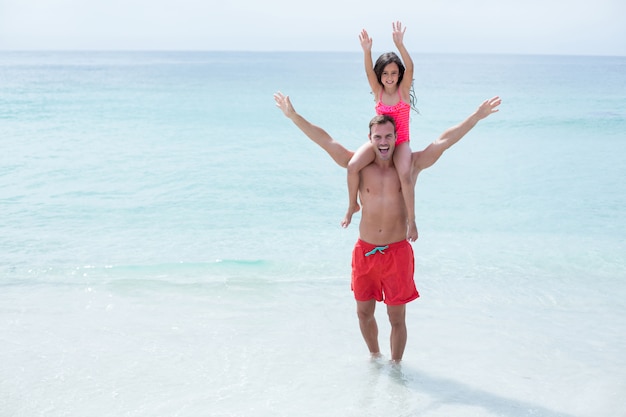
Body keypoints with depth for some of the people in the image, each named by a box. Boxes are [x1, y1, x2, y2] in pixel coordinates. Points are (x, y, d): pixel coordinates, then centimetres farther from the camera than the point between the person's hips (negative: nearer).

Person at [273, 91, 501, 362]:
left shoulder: (411, 165, -1)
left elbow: (444, 141, -6)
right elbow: (324, 140, -2)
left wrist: (477, 116, -12)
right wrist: (293, 115, -6)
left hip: (397, 252, -2)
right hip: (365, 251, 2)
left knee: (397, 317, 5)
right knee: (364, 312, 14)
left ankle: (395, 364, 23)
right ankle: (374, 355, 39)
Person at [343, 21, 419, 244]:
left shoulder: (404, 89, -4)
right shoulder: (378, 91, 1)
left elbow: (410, 68, -21)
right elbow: (369, 72, -17)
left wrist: (400, 44, -36)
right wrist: (367, 50, -36)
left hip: (400, 142, -2)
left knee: (405, 175, -32)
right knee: (352, 166, -24)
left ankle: (411, 219, -20)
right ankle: (352, 205, -1)